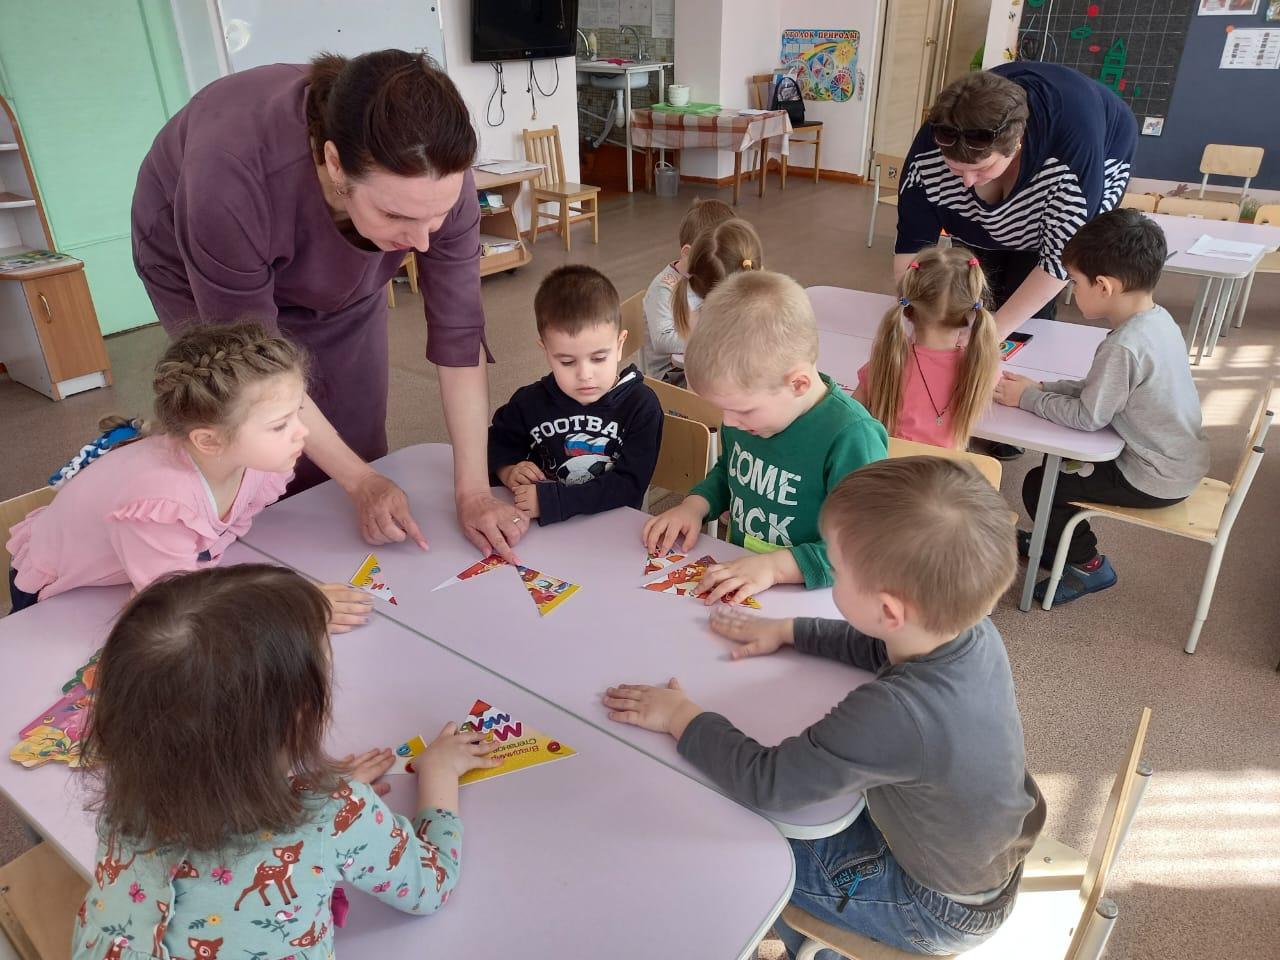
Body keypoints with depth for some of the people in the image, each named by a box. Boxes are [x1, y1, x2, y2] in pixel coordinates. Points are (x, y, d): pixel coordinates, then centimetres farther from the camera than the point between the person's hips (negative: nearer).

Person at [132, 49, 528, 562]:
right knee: (288, 474, -9)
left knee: (362, 448, 4)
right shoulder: (230, 180, -42)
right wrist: (360, 481, -28)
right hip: (206, 273, -2)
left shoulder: (436, 178, -34)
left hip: (341, 281, 3)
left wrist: (473, 493, -28)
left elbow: (458, 333, -27)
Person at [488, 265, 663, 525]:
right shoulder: (531, 402, 0)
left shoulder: (641, 406, -10)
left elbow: (629, 486, -17)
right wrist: (509, 472, -2)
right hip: (541, 533, 3)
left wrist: (549, 499, -23)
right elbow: (499, 440, 21)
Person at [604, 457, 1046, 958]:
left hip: (939, 908, -6)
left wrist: (682, 717, -17)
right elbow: (879, 645, 4)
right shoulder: (972, 629, -19)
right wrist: (787, 630, 3)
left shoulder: (896, 712, -41)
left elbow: (765, 782, -31)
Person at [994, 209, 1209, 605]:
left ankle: (1087, 564, 17)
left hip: (1156, 480, -9)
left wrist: (1027, 398, -13)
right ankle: (1057, 540, 38)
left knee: (1039, 484, -1)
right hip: (1180, 460, 9)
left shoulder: (1124, 346, -31)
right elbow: (1102, 389, 6)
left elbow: (1088, 417, -24)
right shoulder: (1158, 318, -1)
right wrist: (1041, 387, 1)